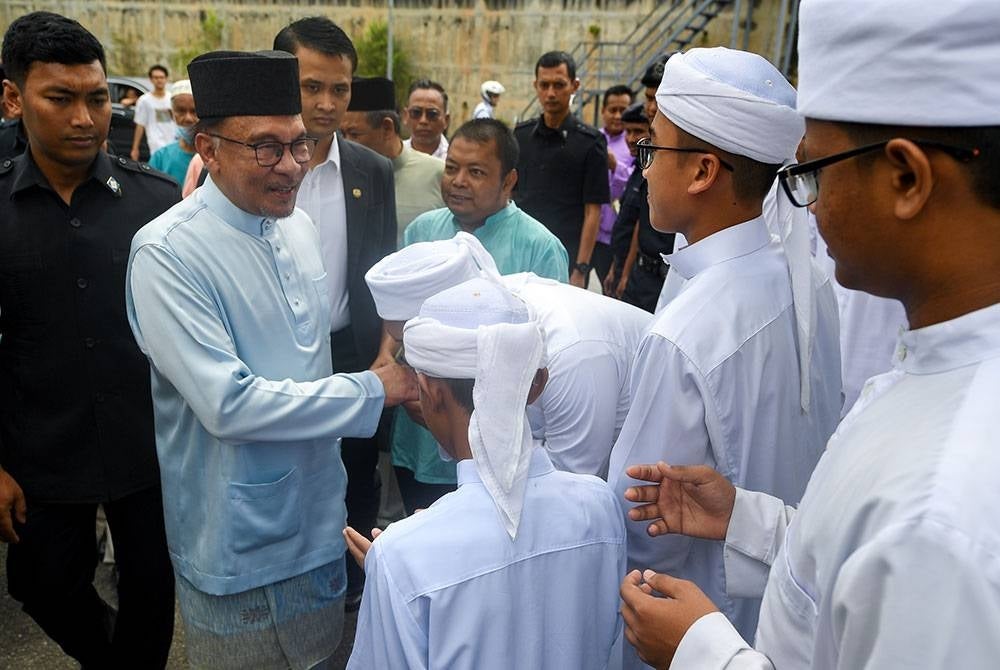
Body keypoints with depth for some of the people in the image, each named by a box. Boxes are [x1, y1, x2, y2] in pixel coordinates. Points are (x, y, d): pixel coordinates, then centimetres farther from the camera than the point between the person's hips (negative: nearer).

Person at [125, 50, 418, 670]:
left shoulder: (299, 225, 2)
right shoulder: (168, 253, -22)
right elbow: (228, 404, -27)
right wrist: (372, 391, -21)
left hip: (319, 518, 7)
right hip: (242, 544, -6)